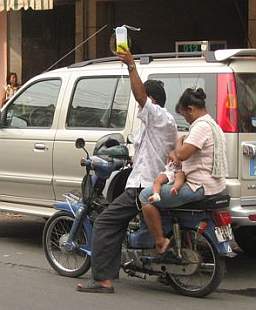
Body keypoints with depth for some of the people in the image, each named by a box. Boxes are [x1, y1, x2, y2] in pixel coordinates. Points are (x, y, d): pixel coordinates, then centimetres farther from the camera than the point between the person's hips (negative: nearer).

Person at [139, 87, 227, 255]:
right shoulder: (212, 124, 18)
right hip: (215, 185, 11)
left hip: (201, 188, -11)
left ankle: (160, 242, -11)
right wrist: (175, 152, 8)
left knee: (146, 196, -10)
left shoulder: (201, 126, -17)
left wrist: (179, 142, -5)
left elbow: (182, 155, -25)